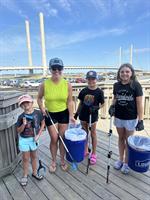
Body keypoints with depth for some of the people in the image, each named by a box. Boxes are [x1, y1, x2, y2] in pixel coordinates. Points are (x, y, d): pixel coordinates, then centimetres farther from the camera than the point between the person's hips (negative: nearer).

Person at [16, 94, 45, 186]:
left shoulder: (38, 113, -15)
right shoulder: (21, 117, -17)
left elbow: (43, 124, -3)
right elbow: (19, 131, -9)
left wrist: (38, 135, -9)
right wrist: (24, 124, -29)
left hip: (34, 138, 1)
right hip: (24, 140, -1)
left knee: (33, 156, 19)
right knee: (26, 158, 12)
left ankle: (35, 173, 39)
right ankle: (25, 175, 34)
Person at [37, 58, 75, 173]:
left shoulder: (67, 84, -11)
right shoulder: (44, 84, -13)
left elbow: (70, 101, -6)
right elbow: (39, 98, 2)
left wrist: (71, 115, -10)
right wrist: (42, 108, -14)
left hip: (64, 114, 1)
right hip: (50, 114, -1)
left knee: (62, 138, 12)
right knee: (54, 139, 7)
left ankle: (62, 160, 35)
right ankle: (54, 161, 33)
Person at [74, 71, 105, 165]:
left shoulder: (99, 92, -10)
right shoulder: (83, 91, -1)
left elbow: (102, 104, -3)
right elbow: (81, 103, 7)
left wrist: (96, 108, -22)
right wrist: (77, 113, 7)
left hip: (93, 116, -3)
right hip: (83, 115, 4)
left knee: (93, 134, 10)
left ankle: (94, 154, 26)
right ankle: (85, 150, 36)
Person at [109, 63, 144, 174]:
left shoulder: (136, 85, -12)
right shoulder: (116, 85, -1)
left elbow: (139, 104, -11)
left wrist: (140, 120, -13)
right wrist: (112, 106, -7)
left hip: (131, 118, -3)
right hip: (118, 117, 4)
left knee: (128, 140, 12)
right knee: (121, 138, 17)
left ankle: (126, 163, 31)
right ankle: (120, 160, 36)